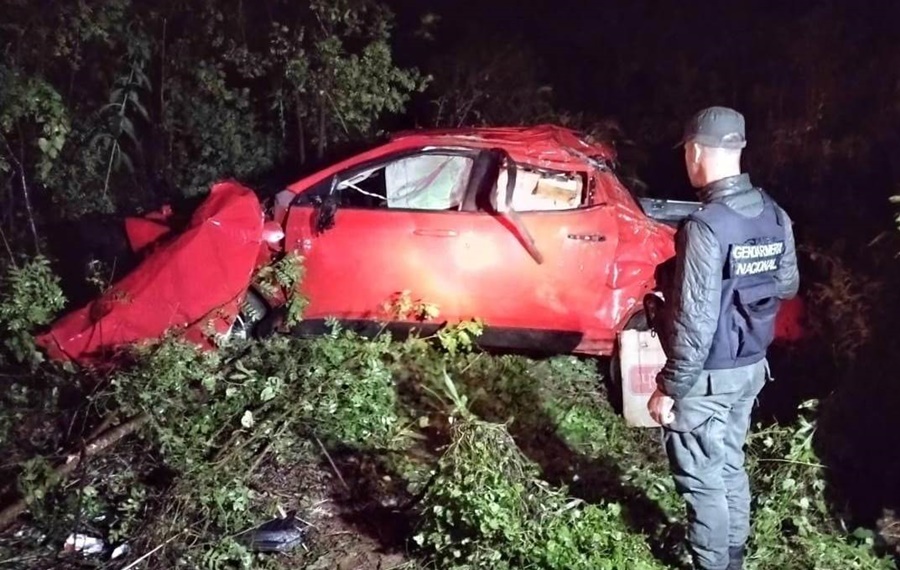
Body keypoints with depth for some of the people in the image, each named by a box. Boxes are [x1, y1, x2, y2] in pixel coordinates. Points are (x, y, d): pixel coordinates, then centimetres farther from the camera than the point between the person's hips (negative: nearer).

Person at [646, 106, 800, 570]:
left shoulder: (706, 225, -25)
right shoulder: (775, 215, -1)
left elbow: (695, 322, -25)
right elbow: (786, 286, 14)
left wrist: (669, 388, -16)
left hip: (709, 377, -8)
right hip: (752, 367, 8)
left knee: (703, 480, 8)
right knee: (730, 466, 23)